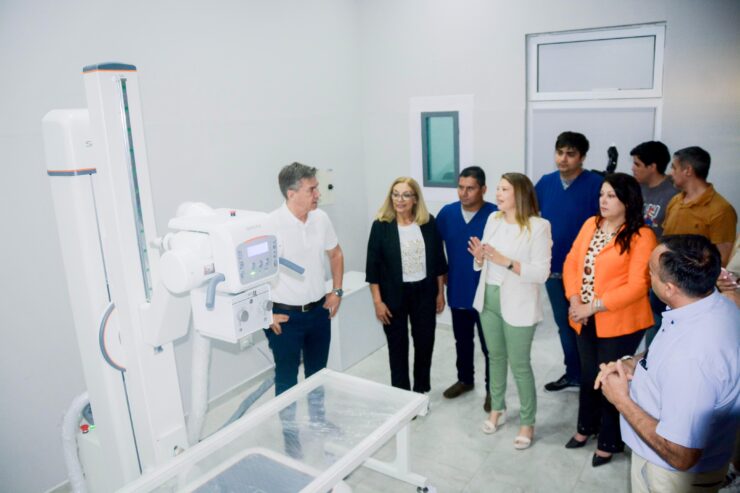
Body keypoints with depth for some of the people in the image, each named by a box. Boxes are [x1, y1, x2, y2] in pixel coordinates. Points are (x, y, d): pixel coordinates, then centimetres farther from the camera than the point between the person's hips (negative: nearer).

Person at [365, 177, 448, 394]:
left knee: (425, 343, 13)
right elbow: (373, 266, -7)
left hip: (424, 292, 2)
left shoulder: (429, 223, -1)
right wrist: (377, 301, -9)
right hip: (394, 294, -2)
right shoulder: (381, 225, -9)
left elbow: (438, 260, 5)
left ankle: (421, 391, 33)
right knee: (398, 346, 9)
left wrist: (440, 292, 6)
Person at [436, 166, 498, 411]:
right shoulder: (447, 213, -2)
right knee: (462, 340, 21)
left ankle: (492, 389, 26)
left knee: (489, 344, 8)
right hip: (457, 291, 4)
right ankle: (465, 379, 41)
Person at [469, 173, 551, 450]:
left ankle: (527, 422, 24)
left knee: (519, 365, 5)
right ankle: (497, 409, 38)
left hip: (517, 305, -6)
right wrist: (479, 257, -13)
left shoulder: (538, 226, -14)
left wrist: (506, 262, -26)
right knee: (495, 357, 19)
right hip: (488, 299, 6)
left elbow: (542, 273, -19)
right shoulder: (493, 219, 4)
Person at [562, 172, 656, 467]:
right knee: (588, 375, 20)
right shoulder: (590, 225, 5)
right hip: (585, 320, 5)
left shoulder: (641, 236, -14)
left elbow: (637, 286, -19)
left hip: (619, 323, -5)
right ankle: (586, 426, 43)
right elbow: (571, 262, 5)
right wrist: (574, 300, -10)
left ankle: (609, 441, 31)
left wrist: (593, 306, -20)